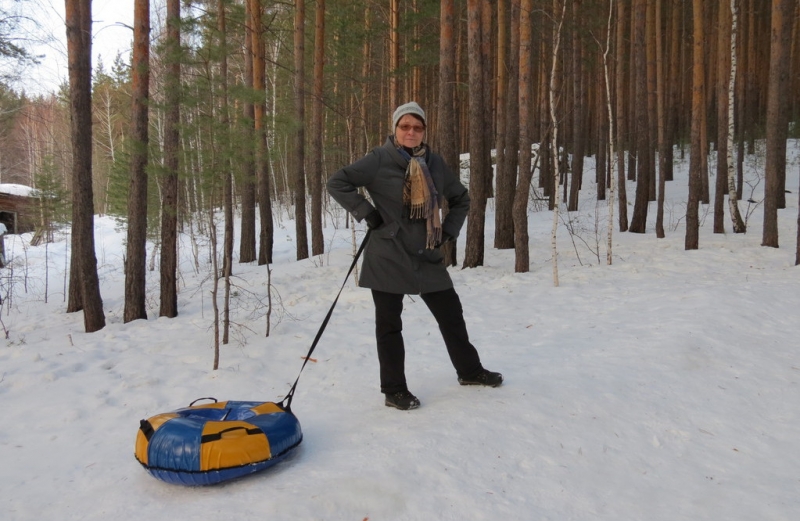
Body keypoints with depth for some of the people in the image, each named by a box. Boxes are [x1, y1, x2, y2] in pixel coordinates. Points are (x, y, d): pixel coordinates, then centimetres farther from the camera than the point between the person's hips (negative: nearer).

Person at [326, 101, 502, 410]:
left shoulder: (434, 163, 7)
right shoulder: (379, 161, -7)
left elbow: (461, 198, 18)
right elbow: (337, 183, -10)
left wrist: (449, 230, 6)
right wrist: (367, 213, -15)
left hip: (427, 257, 5)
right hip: (388, 257, -4)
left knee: (451, 313, 13)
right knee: (389, 325, 4)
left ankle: (469, 370, 34)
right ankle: (394, 390, 18)